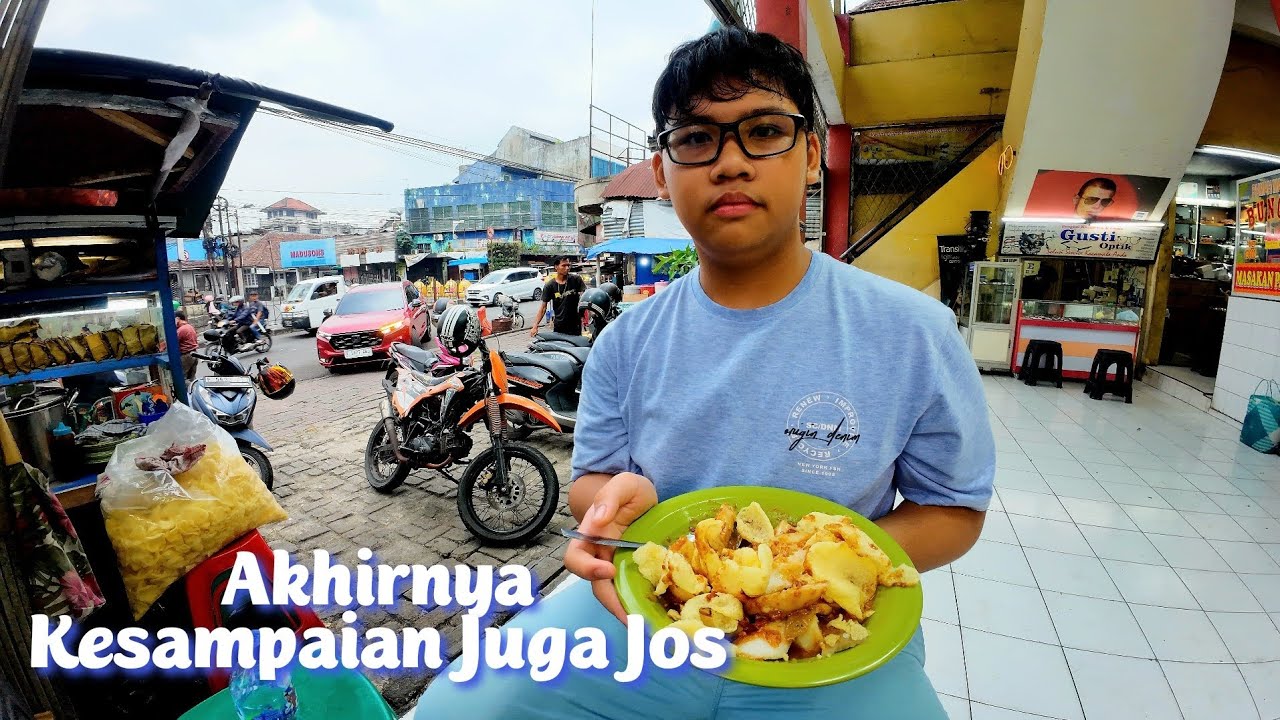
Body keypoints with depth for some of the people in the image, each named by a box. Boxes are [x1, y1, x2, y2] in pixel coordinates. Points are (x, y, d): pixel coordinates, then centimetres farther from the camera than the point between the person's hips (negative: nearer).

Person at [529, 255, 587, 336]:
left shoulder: (576, 280, -1)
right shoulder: (550, 285, -1)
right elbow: (543, 306, 0)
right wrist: (535, 326, -8)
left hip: (575, 325, -1)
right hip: (559, 326, 1)